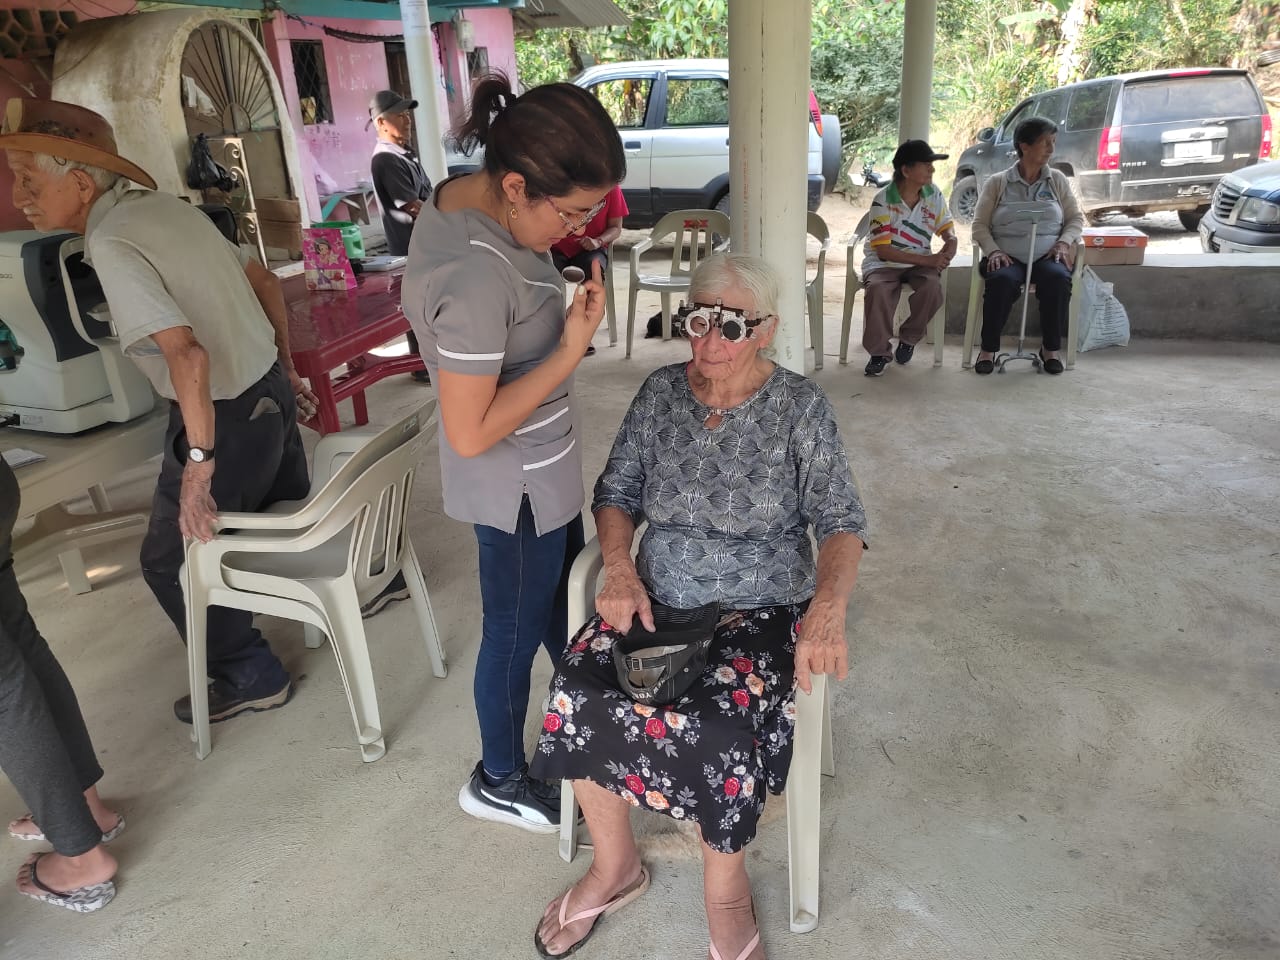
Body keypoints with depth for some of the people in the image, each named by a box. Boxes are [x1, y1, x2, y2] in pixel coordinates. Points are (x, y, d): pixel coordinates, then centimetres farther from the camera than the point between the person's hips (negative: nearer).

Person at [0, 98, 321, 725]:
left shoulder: (111, 242, -20)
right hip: (270, 391, 8)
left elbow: (187, 355, -32)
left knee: (172, 560, 10)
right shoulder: (167, 205, 5)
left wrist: (199, 462, -28)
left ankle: (249, 678, 21)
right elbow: (266, 284, 12)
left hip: (226, 416, -8)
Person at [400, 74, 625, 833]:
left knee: (565, 594, 28)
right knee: (516, 629, 13)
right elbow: (471, 433, -28)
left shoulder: (465, 197, -5)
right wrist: (572, 348, -26)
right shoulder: (477, 274, -34)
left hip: (542, 469, 9)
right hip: (517, 484, -9)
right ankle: (499, 781, 38)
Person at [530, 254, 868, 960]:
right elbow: (616, 493, 7)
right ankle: (614, 868, 5)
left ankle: (726, 896, 2)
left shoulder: (800, 407, -5)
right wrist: (620, 570, -12)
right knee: (576, 696, -22)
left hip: (759, 609, -3)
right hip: (656, 598, 3)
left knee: (718, 728, -30)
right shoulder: (661, 391, 3)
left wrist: (829, 604, -27)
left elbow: (841, 522, -7)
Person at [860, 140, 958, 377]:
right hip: (883, 263, -3)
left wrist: (946, 254, -17)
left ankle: (909, 338, -3)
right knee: (878, 290, -35)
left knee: (933, 286, -29)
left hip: (921, 264, 4)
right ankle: (878, 352, -16)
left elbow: (949, 233, 10)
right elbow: (883, 250, -17)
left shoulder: (934, 196, 2)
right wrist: (927, 260, -23)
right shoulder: (883, 201, -13)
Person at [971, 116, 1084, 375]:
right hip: (1007, 257, -2)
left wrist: (1064, 242, -4)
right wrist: (993, 250, -11)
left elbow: (1076, 218, 17)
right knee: (1002, 280, -37)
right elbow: (980, 225, 6)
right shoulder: (997, 183, 11)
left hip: (1047, 256, 2)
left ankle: (1051, 349, -16)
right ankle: (988, 349, -21)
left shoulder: (1057, 180, 17)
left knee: (1058, 278, -33)